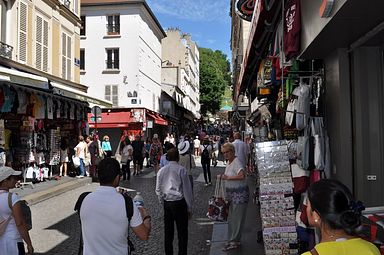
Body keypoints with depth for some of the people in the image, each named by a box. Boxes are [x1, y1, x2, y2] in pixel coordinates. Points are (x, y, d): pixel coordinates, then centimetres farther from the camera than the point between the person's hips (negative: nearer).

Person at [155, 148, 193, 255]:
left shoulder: (161, 171, 4)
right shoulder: (181, 170, -9)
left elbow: (158, 190, 9)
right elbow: (187, 190, -6)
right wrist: (189, 207, 2)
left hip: (167, 203, 5)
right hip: (179, 203, -5)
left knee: (168, 231, 14)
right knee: (182, 232, 4)